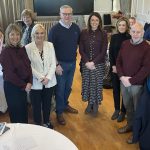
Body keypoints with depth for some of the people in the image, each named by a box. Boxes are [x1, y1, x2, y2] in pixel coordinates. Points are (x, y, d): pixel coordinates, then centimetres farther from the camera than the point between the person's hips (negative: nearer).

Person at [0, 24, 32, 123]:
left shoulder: (22, 49, 3)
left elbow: (28, 66, 4)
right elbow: (9, 74, -18)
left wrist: (29, 82, -10)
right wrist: (24, 86, -13)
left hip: (24, 85, 6)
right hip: (12, 86, -6)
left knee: (24, 110, 18)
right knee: (16, 112, 9)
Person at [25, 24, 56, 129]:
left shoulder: (50, 45, -1)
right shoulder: (28, 48, -9)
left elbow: (53, 63, -1)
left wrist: (48, 77, -12)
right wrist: (41, 78, -16)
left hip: (49, 81, 3)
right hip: (35, 83, -2)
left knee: (47, 104, 18)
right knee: (36, 105, 12)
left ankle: (46, 122, 40)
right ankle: (38, 124, 33)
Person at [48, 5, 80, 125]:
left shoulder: (76, 28, 0)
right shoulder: (55, 29, -12)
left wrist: (74, 55, 9)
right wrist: (56, 64, -14)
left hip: (72, 63, 4)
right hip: (60, 63, -4)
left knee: (68, 87, 18)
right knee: (60, 88, 5)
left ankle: (65, 105, 38)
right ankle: (59, 112, 20)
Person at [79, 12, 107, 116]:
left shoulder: (103, 34, -5)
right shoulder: (84, 33, 0)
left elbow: (103, 51, -7)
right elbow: (81, 50, -1)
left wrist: (93, 62, -15)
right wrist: (87, 62, -13)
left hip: (98, 64, -2)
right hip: (86, 64, 2)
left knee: (97, 84, 5)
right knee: (87, 83, 9)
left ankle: (96, 104, 25)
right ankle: (89, 103, 29)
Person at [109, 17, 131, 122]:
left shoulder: (130, 38, -8)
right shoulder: (114, 37, 2)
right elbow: (110, 53, 4)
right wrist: (113, 66, -7)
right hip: (114, 68, 3)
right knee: (115, 89, 11)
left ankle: (123, 111, 20)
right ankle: (117, 109, 26)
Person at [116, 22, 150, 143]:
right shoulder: (125, 44, 5)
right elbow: (118, 61, 7)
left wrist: (131, 81, -16)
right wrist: (122, 77, -8)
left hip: (137, 84, -5)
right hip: (124, 82, 5)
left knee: (138, 108, 8)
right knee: (127, 106, 18)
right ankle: (130, 125, 40)